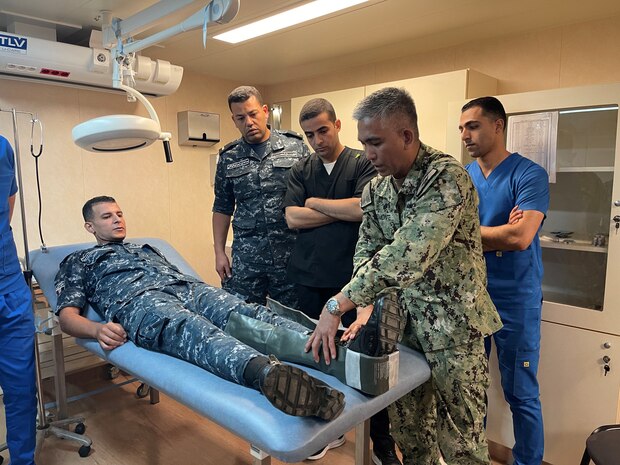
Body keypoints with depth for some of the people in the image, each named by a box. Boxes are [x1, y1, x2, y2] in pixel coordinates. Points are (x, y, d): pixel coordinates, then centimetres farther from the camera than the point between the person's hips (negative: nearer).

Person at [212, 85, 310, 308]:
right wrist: (219, 252, 7)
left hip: (291, 254, -1)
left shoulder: (295, 147, 2)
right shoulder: (228, 158, 8)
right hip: (246, 258, 2)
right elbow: (222, 208, 13)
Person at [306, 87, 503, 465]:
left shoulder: (447, 176, -21)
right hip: (401, 321, 6)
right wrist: (366, 307, -15)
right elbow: (366, 251, 3)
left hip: (451, 324, -6)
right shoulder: (375, 189, 3)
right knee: (408, 430, 19)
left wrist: (338, 305, -34)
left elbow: (409, 255, -32)